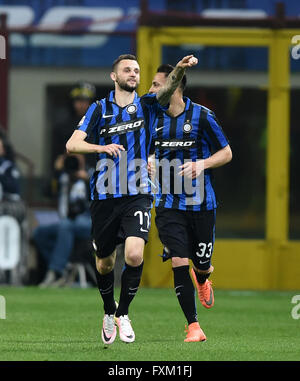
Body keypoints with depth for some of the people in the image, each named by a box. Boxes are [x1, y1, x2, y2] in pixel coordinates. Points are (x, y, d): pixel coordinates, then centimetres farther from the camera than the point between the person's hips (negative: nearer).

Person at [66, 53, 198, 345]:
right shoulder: (99, 109, 4)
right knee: (104, 263, 9)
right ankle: (109, 312, 36)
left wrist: (180, 69, -36)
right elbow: (72, 145, -3)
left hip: (137, 195, -1)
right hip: (104, 197, 1)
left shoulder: (146, 105, 6)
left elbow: (168, 89, -15)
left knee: (134, 255, -19)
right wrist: (102, 147, -21)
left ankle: (123, 314, 1)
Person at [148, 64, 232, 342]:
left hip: (201, 202, -2)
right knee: (178, 262, -11)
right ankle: (193, 327, -5)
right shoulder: (154, 117, 4)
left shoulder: (201, 116, -7)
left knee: (202, 265, 5)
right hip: (168, 205, 2)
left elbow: (226, 153, 1)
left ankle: (202, 281, 45)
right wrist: (150, 162, -3)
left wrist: (202, 164, -17)